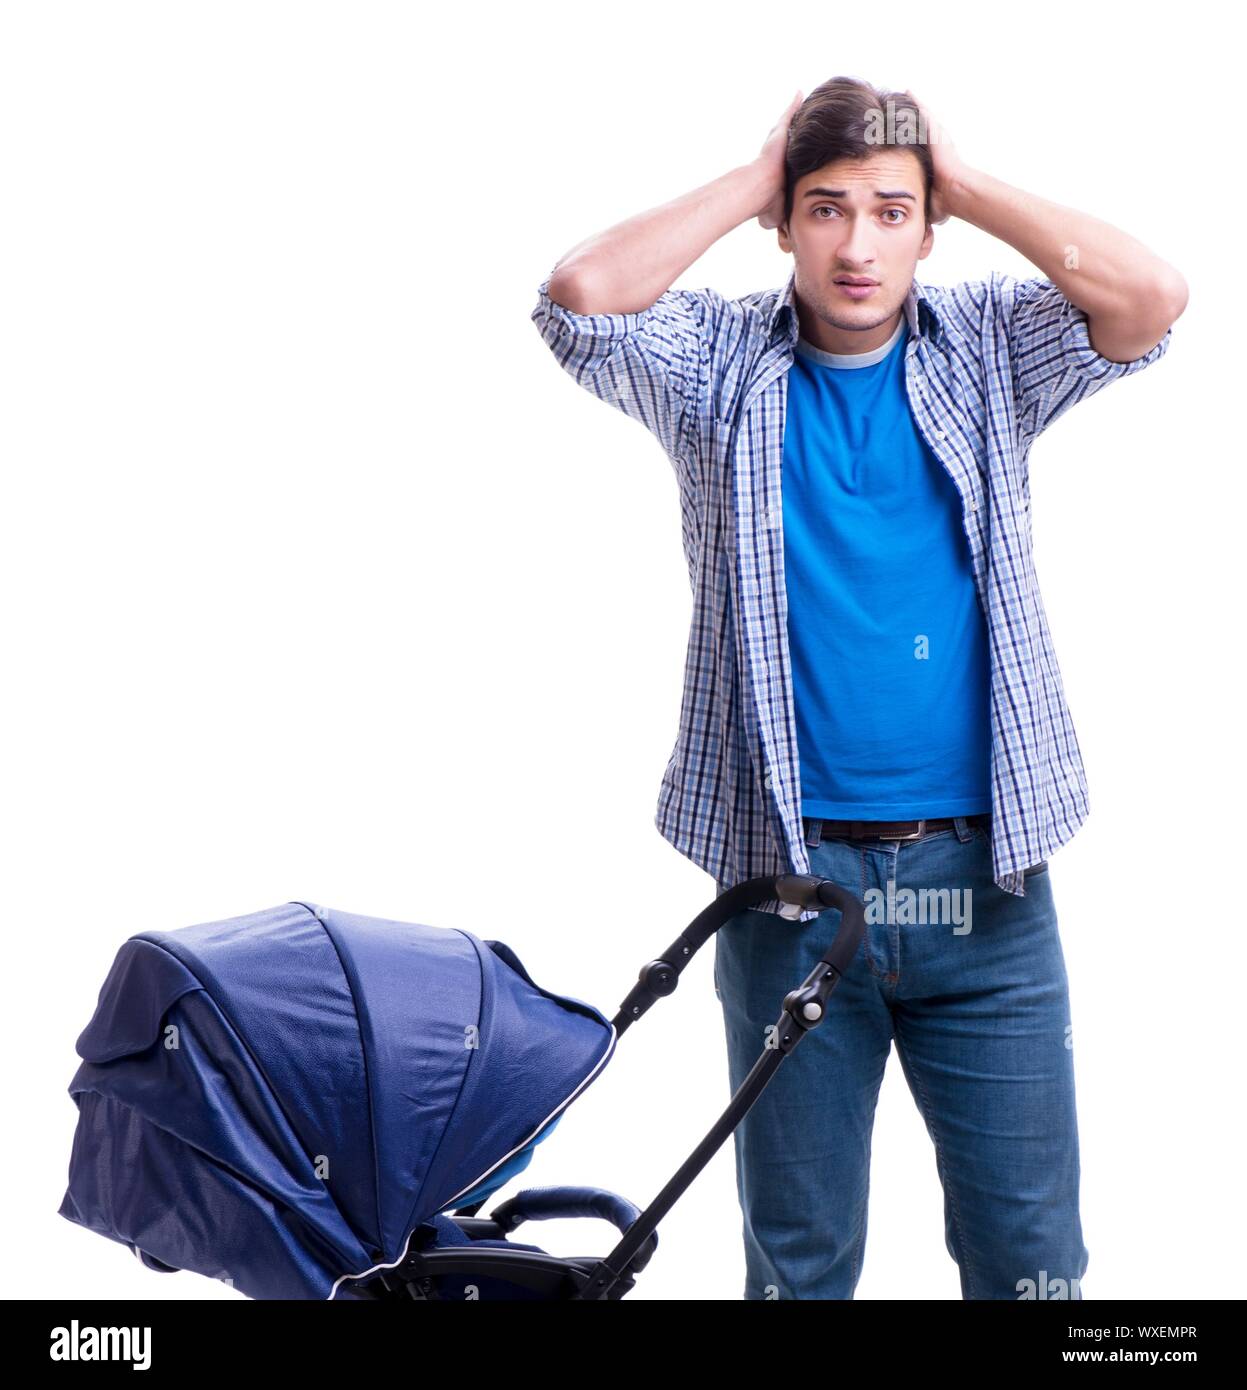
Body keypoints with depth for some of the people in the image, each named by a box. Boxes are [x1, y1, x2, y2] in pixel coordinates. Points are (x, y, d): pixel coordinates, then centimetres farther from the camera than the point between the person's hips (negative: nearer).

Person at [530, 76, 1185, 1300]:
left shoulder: (988, 352, 5)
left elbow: (1150, 300, -11)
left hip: (982, 878, 1)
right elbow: (582, 294, -15)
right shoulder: (723, 368, 2)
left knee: (1031, 1249, 9)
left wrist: (965, 182, -4)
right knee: (799, 1253, 13)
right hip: (790, 879, 0)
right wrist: (754, 178, -5)